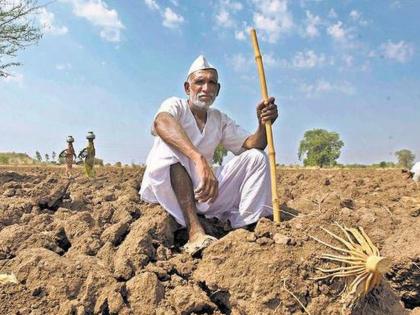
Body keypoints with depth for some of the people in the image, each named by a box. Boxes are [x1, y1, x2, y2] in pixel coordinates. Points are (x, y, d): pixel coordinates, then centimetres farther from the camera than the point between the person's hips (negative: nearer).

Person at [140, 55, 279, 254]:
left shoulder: (220, 120, 11)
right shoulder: (175, 105, -6)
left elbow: (251, 145, 1)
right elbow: (162, 122, -32)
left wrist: (263, 124, -21)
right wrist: (199, 159, -48)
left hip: (202, 192, 5)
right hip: (164, 191, -5)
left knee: (256, 157, -6)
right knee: (169, 146, -33)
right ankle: (195, 232, -40)